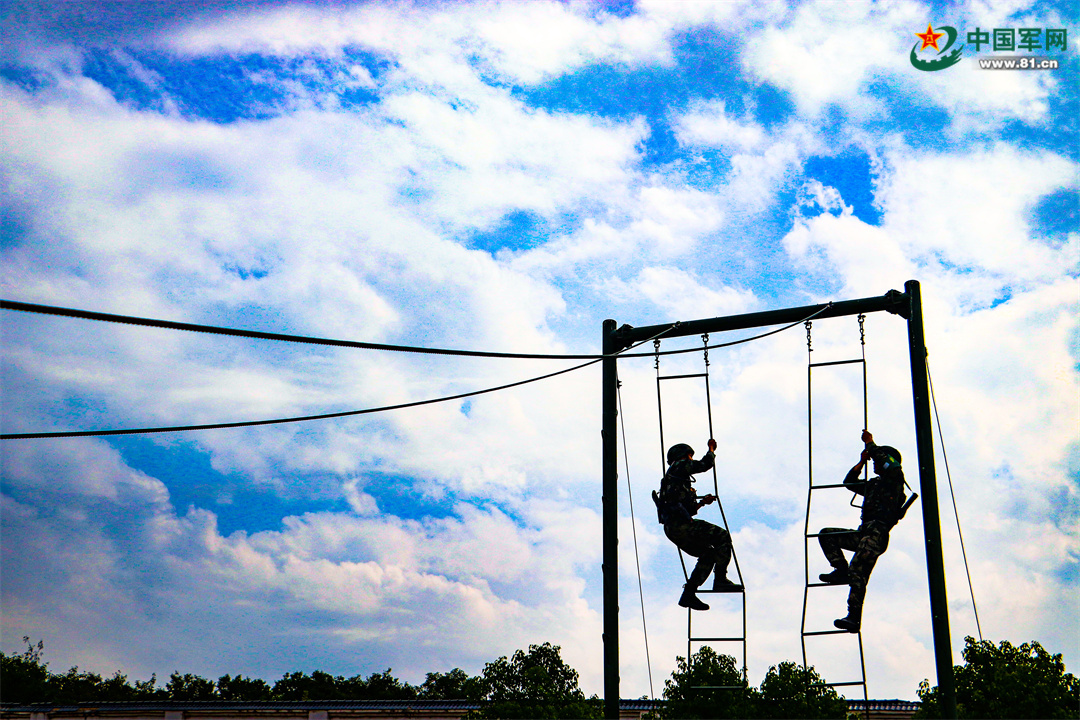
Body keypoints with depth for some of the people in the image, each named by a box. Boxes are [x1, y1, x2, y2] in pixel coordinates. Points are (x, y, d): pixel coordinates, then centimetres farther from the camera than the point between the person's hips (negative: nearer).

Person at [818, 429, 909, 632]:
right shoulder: (874, 484, 28)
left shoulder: (895, 478, 5)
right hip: (864, 533, 9)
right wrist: (862, 461, 24)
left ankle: (854, 618, -24)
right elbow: (850, 482, 33)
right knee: (826, 534, 7)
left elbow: (882, 457, -10)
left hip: (877, 533, -9)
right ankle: (841, 569, -8)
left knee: (858, 572, -21)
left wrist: (869, 443, 6)